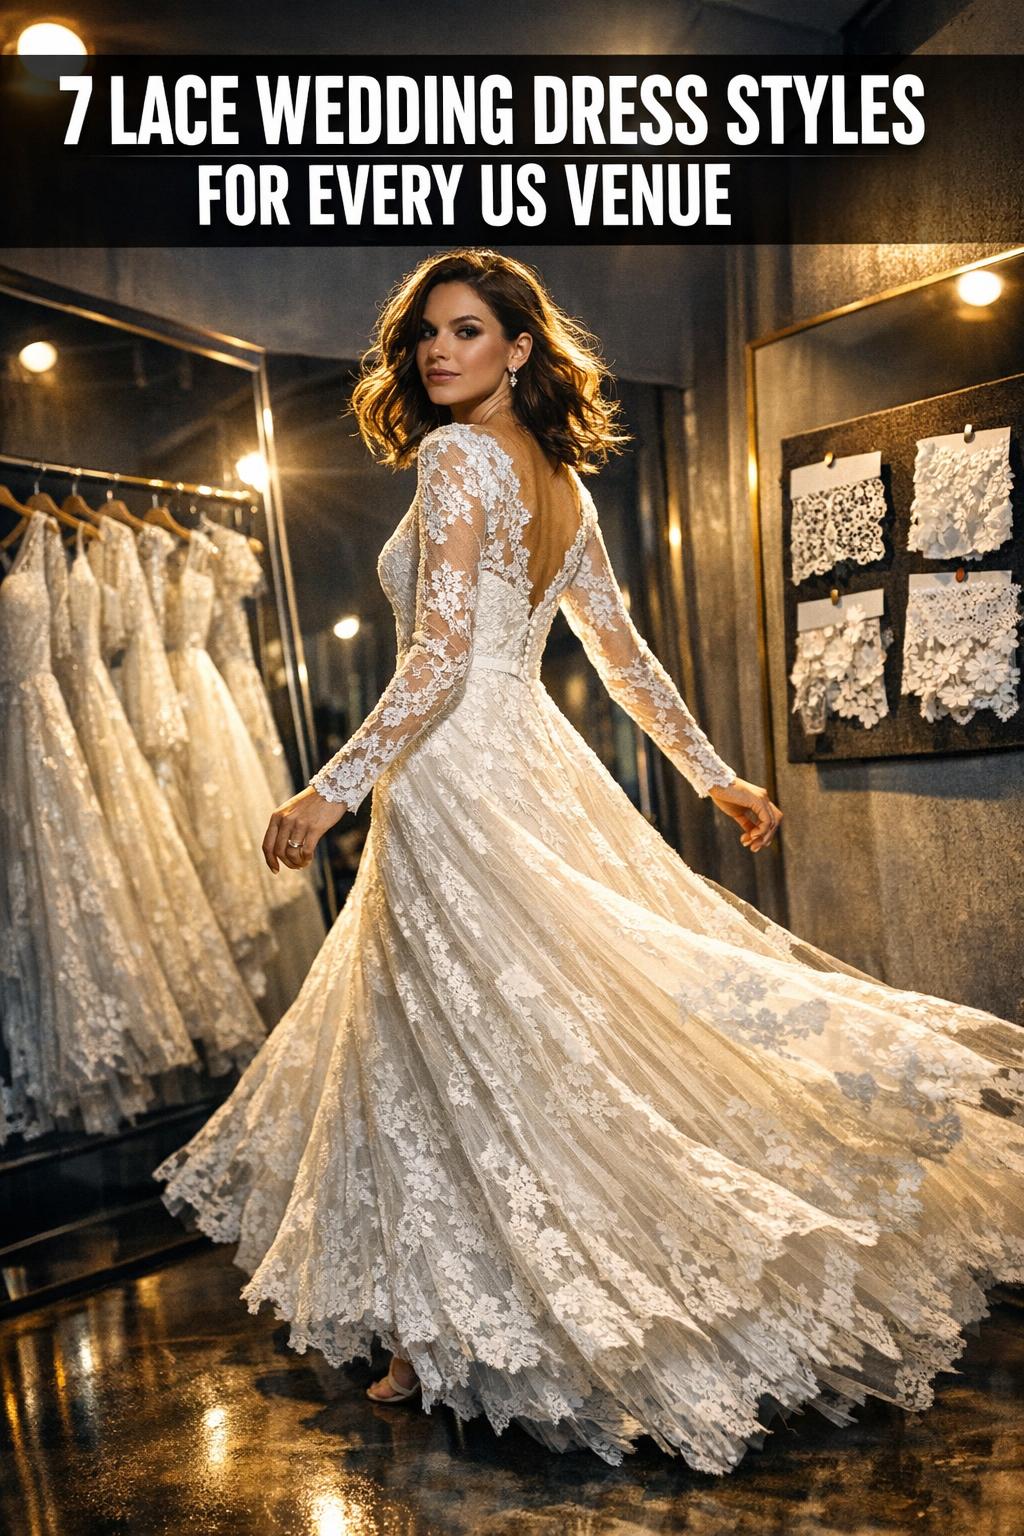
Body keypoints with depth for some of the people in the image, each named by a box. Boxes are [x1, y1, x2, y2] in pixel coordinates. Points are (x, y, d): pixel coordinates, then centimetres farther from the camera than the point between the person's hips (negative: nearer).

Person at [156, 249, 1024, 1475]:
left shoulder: (456, 457, -10)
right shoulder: (561, 482, 15)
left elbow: (439, 659, -19)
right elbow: (626, 657, 15)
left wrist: (333, 789, -16)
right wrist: (715, 775, 20)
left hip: (453, 778, -8)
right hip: (532, 765, 8)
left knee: (458, 1048, 2)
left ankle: (460, 1332, 19)